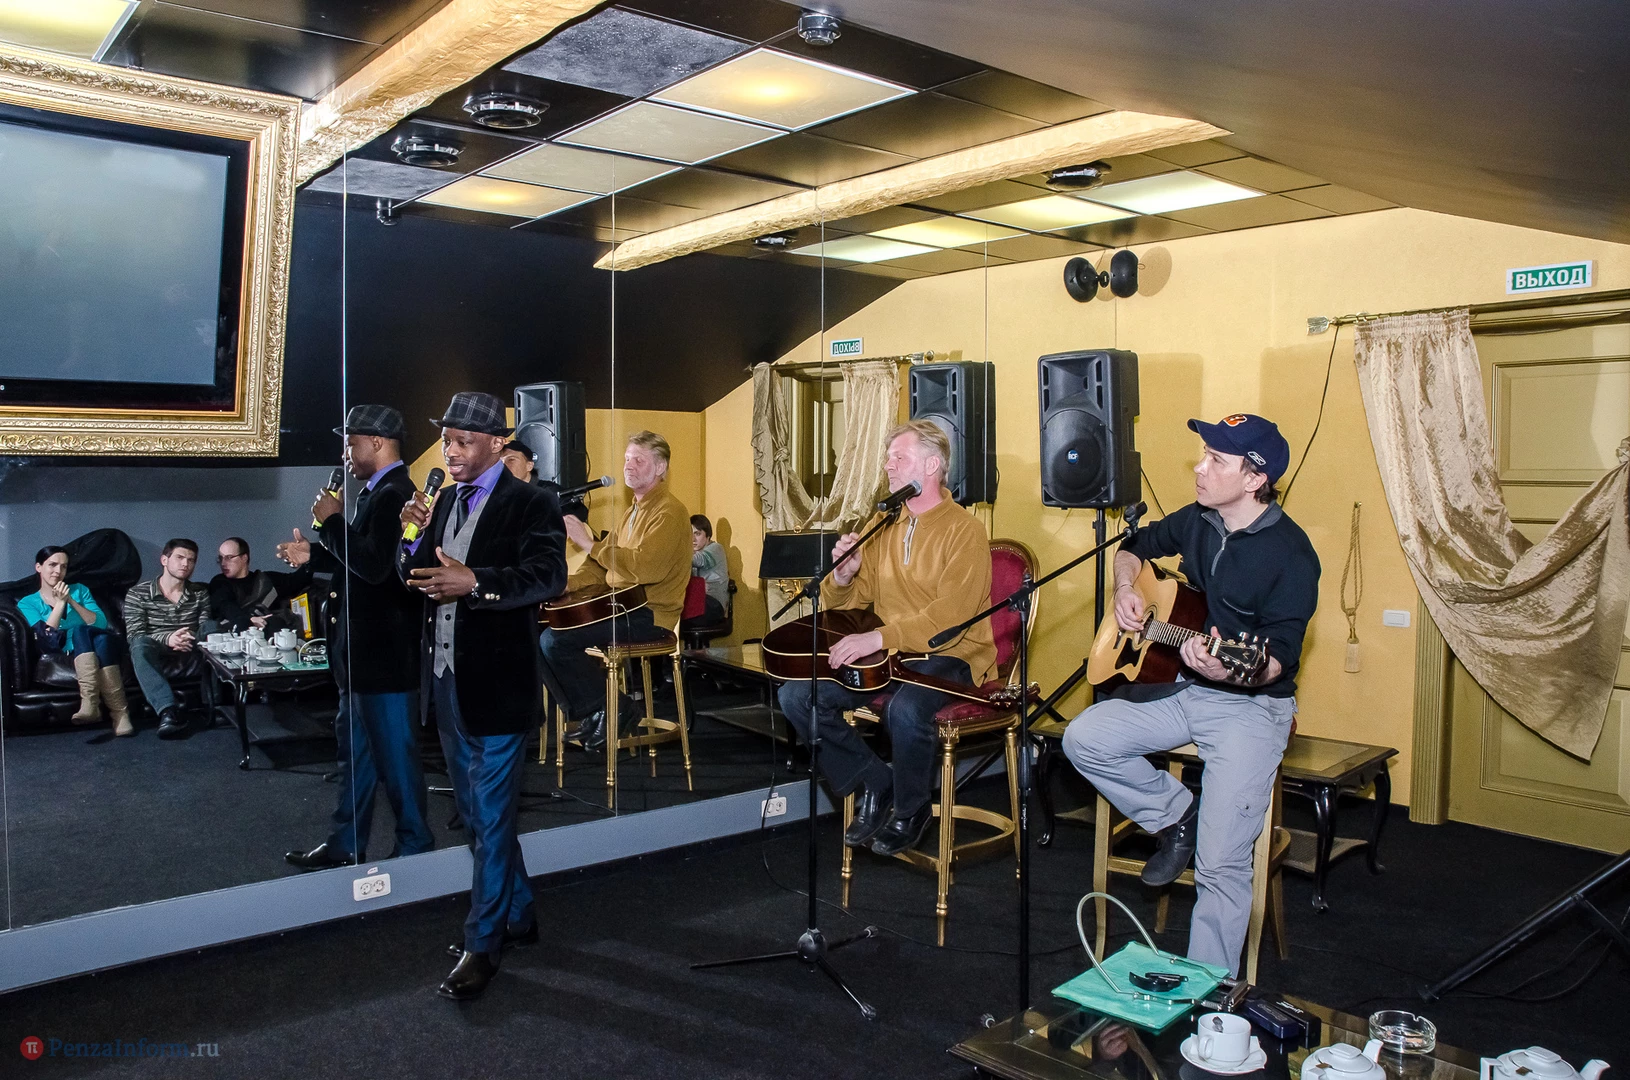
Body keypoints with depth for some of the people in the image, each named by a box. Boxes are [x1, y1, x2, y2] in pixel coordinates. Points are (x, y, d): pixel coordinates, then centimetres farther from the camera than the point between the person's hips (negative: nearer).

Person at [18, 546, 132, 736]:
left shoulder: (79, 590, 17)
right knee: (80, 631, -34)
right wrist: (60, 602, -7)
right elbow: (47, 638, -6)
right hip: (67, 654, -1)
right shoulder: (27, 603, 12)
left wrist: (71, 601, -7)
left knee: (103, 639, -33)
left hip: (104, 647, 1)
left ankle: (90, 702, -47)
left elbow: (101, 624, 2)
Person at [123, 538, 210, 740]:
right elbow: (134, 635, -10)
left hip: (189, 653, 2)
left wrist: (192, 639, -24)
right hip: (154, 652, -2)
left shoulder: (200, 593, 11)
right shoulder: (138, 593, 1)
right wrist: (167, 639, -29)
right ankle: (168, 710, -51)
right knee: (140, 645, -38)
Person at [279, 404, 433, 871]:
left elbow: (375, 565, -29)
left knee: (395, 754, 2)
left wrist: (333, 522, -18)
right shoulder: (378, 492, 10)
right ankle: (346, 846, 31)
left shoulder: (394, 494, -20)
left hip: (385, 653, -11)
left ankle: (414, 849, 17)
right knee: (356, 749, 19)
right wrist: (312, 555, 11)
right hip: (366, 651, 11)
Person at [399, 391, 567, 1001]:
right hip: (447, 682, 8)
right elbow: (415, 580, 14)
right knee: (475, 813, 18)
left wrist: (475, 581, -36)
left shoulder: (530, 506, -9)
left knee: (492, 817, -1)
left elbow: (549, 577, -24)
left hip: (497, 684, -8)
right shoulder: (445, 502, 13)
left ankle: (483, 944, 12)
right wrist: (414, 538, -5)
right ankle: (516, 915, 34)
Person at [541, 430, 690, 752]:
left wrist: (589, 543, -25)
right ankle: (590, 713, 8)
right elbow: (602, 565, 20)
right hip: (620, 608, 10)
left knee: (554, 640, -21)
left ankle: (606, 708, -4)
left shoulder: (669, 513, -13)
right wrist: (566, 584, 2)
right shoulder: (635, 511, 19)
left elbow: (645, 568, -29)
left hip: (648, 616, -10)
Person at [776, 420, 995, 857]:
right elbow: (843, 607, 14)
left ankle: (911, 809, -5)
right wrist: (843, 577, -8)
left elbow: (949, 617, -21)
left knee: (906, 709, -37)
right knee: (796, 694, -11)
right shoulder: (881, 526, 11)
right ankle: (872, 785, 4)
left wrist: (878, 638, -30)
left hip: (948, 657, -6)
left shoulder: (963, 530, -8)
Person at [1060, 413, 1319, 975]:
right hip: (1183, 689, 7)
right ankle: (1177, 816, 8)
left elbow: (1278, 660, -19)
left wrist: (1232, 672, -41)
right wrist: (1125, 588, 3)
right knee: (1083, 739, -11)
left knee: (1221, 864, -15)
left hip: (1251, 704, -7)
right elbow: (1136, 545, 24)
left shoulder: (1290, 555, -16)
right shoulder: (1197, 520, 4)